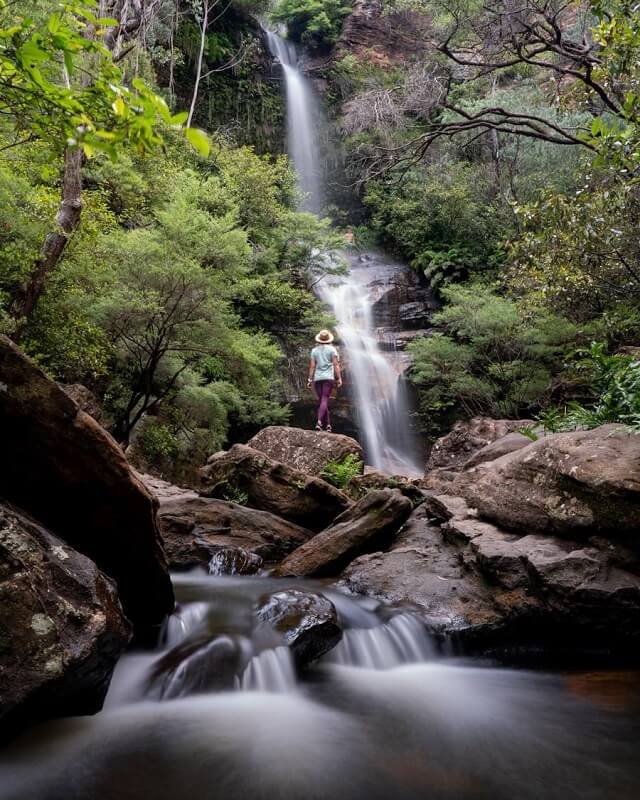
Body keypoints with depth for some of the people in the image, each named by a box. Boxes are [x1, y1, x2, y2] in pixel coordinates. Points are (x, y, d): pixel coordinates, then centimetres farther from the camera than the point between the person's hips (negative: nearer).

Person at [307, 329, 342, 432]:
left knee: (322, 401, 10)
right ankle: (319, 422, -30)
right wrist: (339, 378, -2)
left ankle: (328, 424, 12)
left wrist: (310, 379, 8)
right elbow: (336, 365, -3)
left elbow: (312, 366, 5)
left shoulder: (314, 350, 9)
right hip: (328, 377, -3)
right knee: (324, 400, -10)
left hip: (317, 378, 3)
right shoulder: (332, 349, 3)